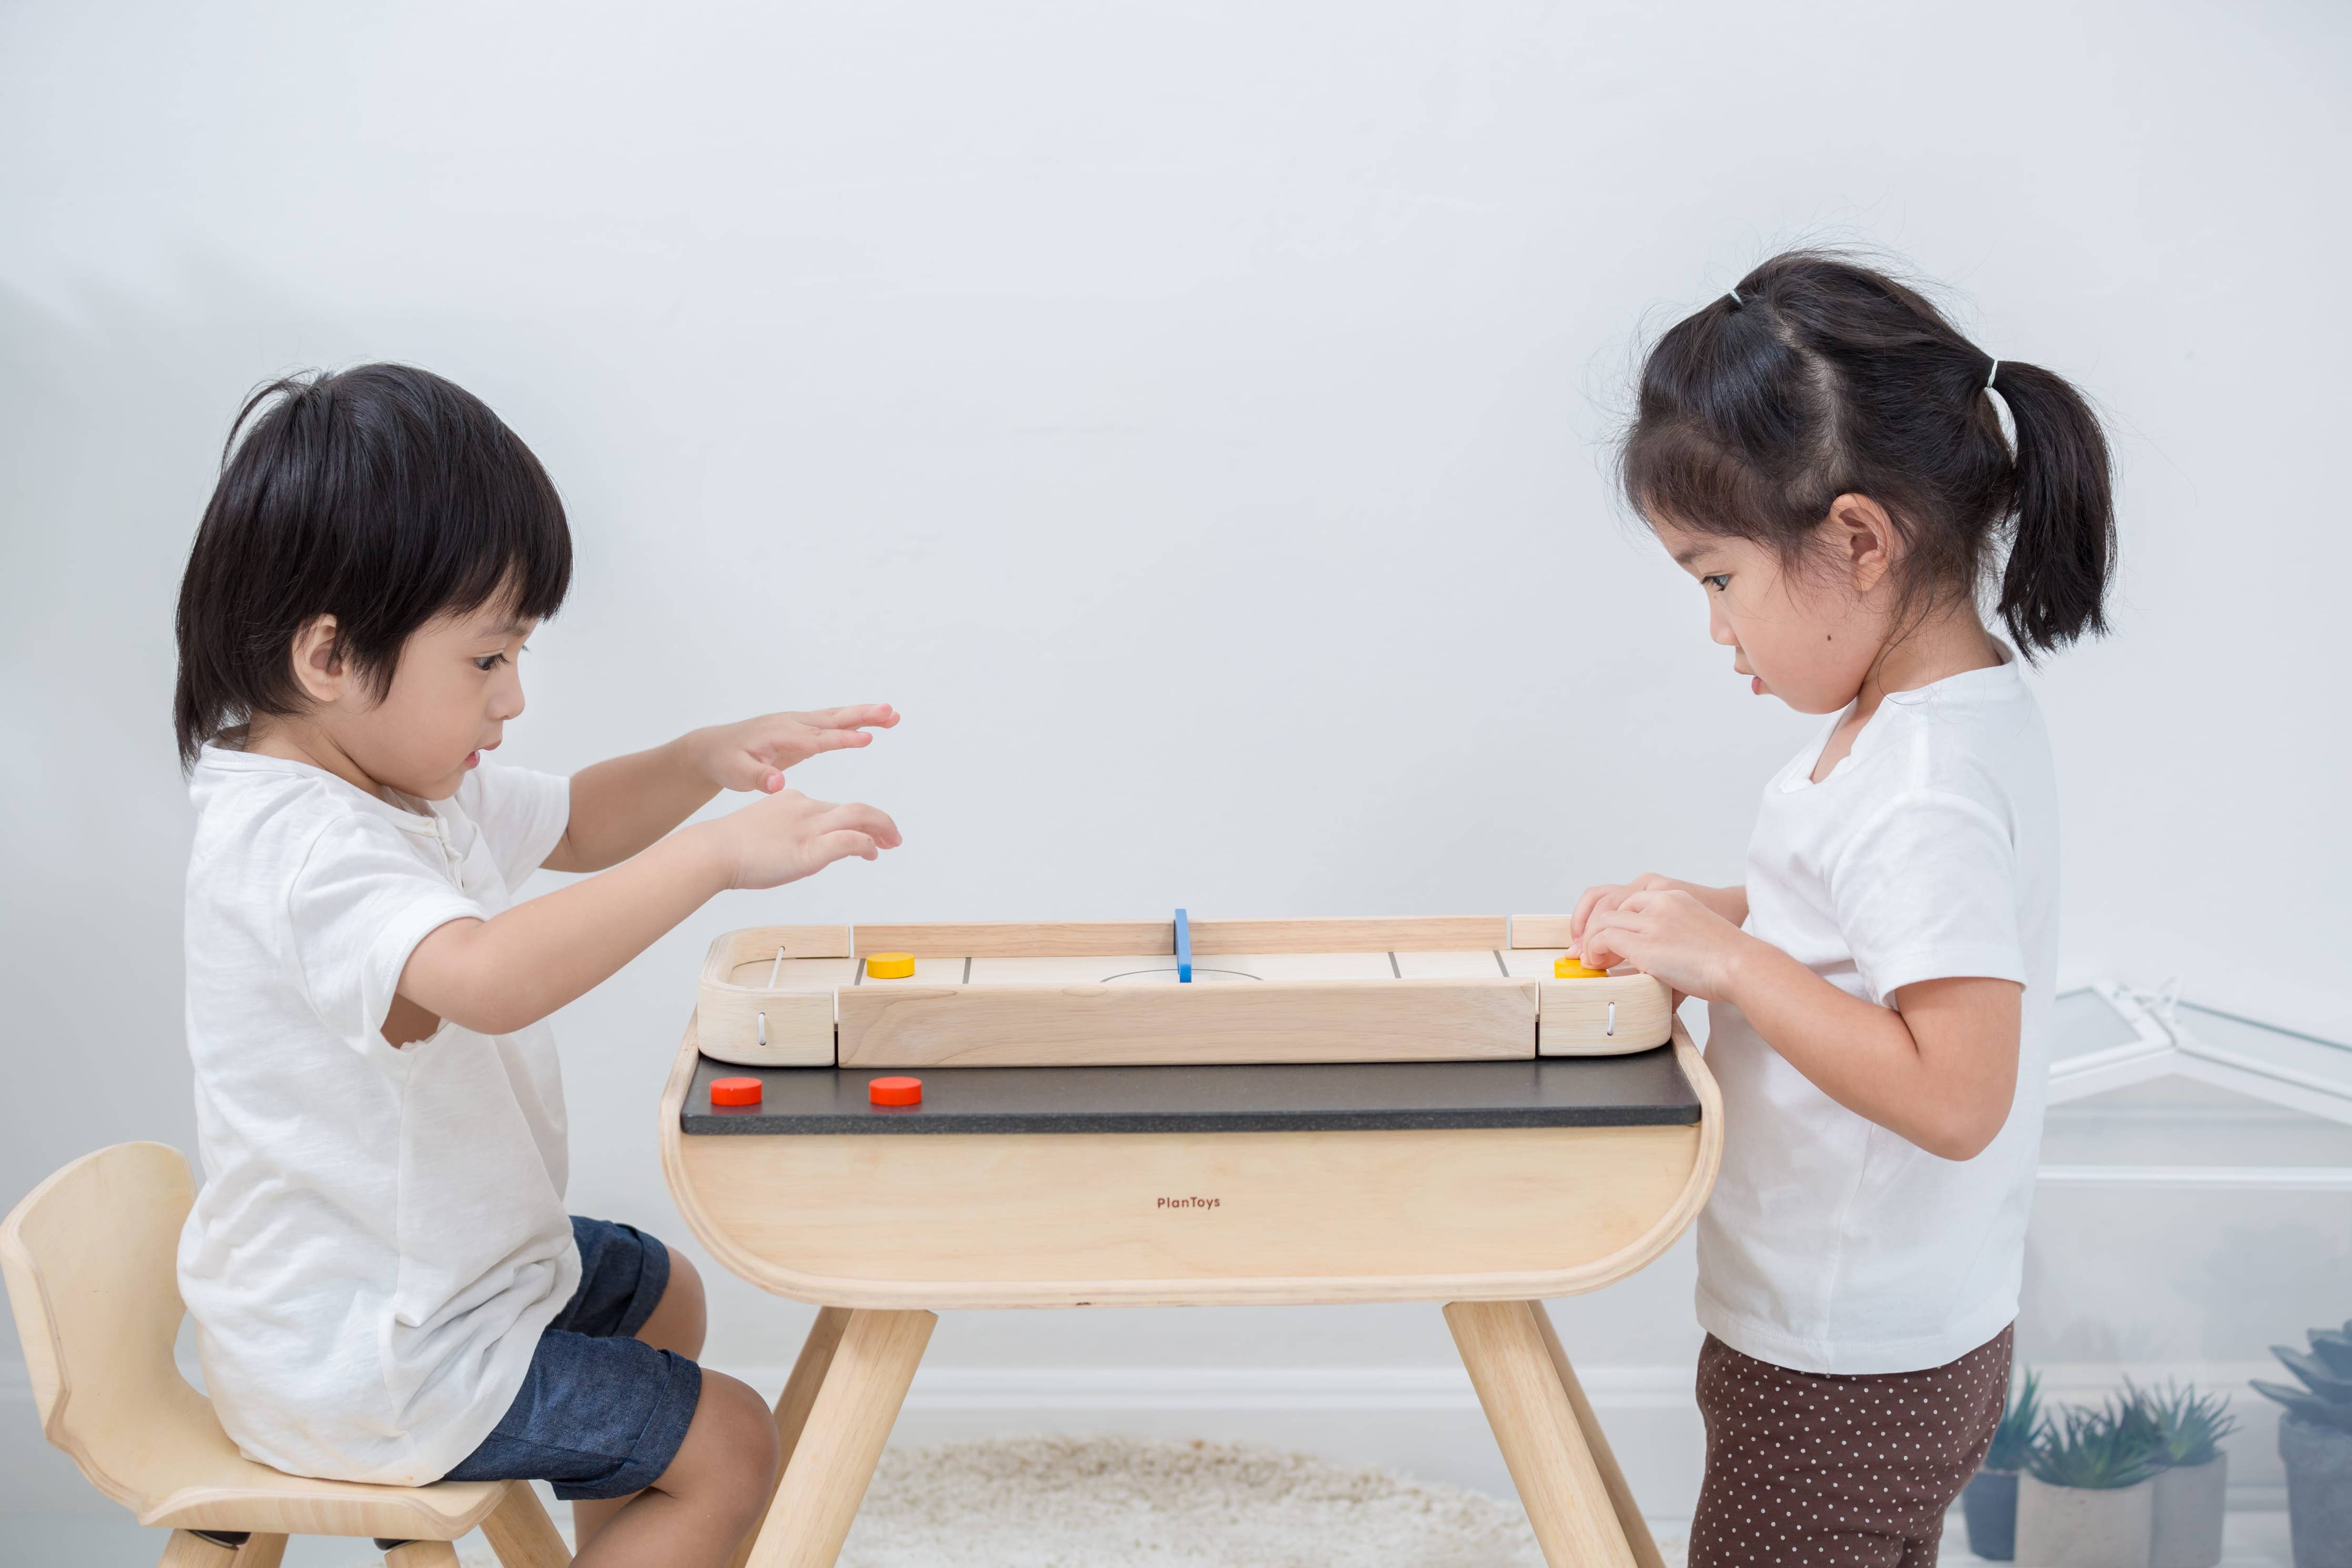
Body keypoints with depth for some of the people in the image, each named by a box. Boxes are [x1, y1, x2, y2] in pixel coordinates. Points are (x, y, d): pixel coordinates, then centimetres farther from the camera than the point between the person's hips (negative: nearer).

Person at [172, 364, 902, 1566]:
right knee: (726, 1446, -5)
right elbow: (489, 976, -50)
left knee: (659, 1292, 30)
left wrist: (709, 759, -5)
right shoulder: (302, 848, -32)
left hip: (434, 1267, 10)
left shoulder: (399, 780, 1)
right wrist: (719, 854, -47)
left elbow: (573, 827, 14)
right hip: (364, 1366, -10)